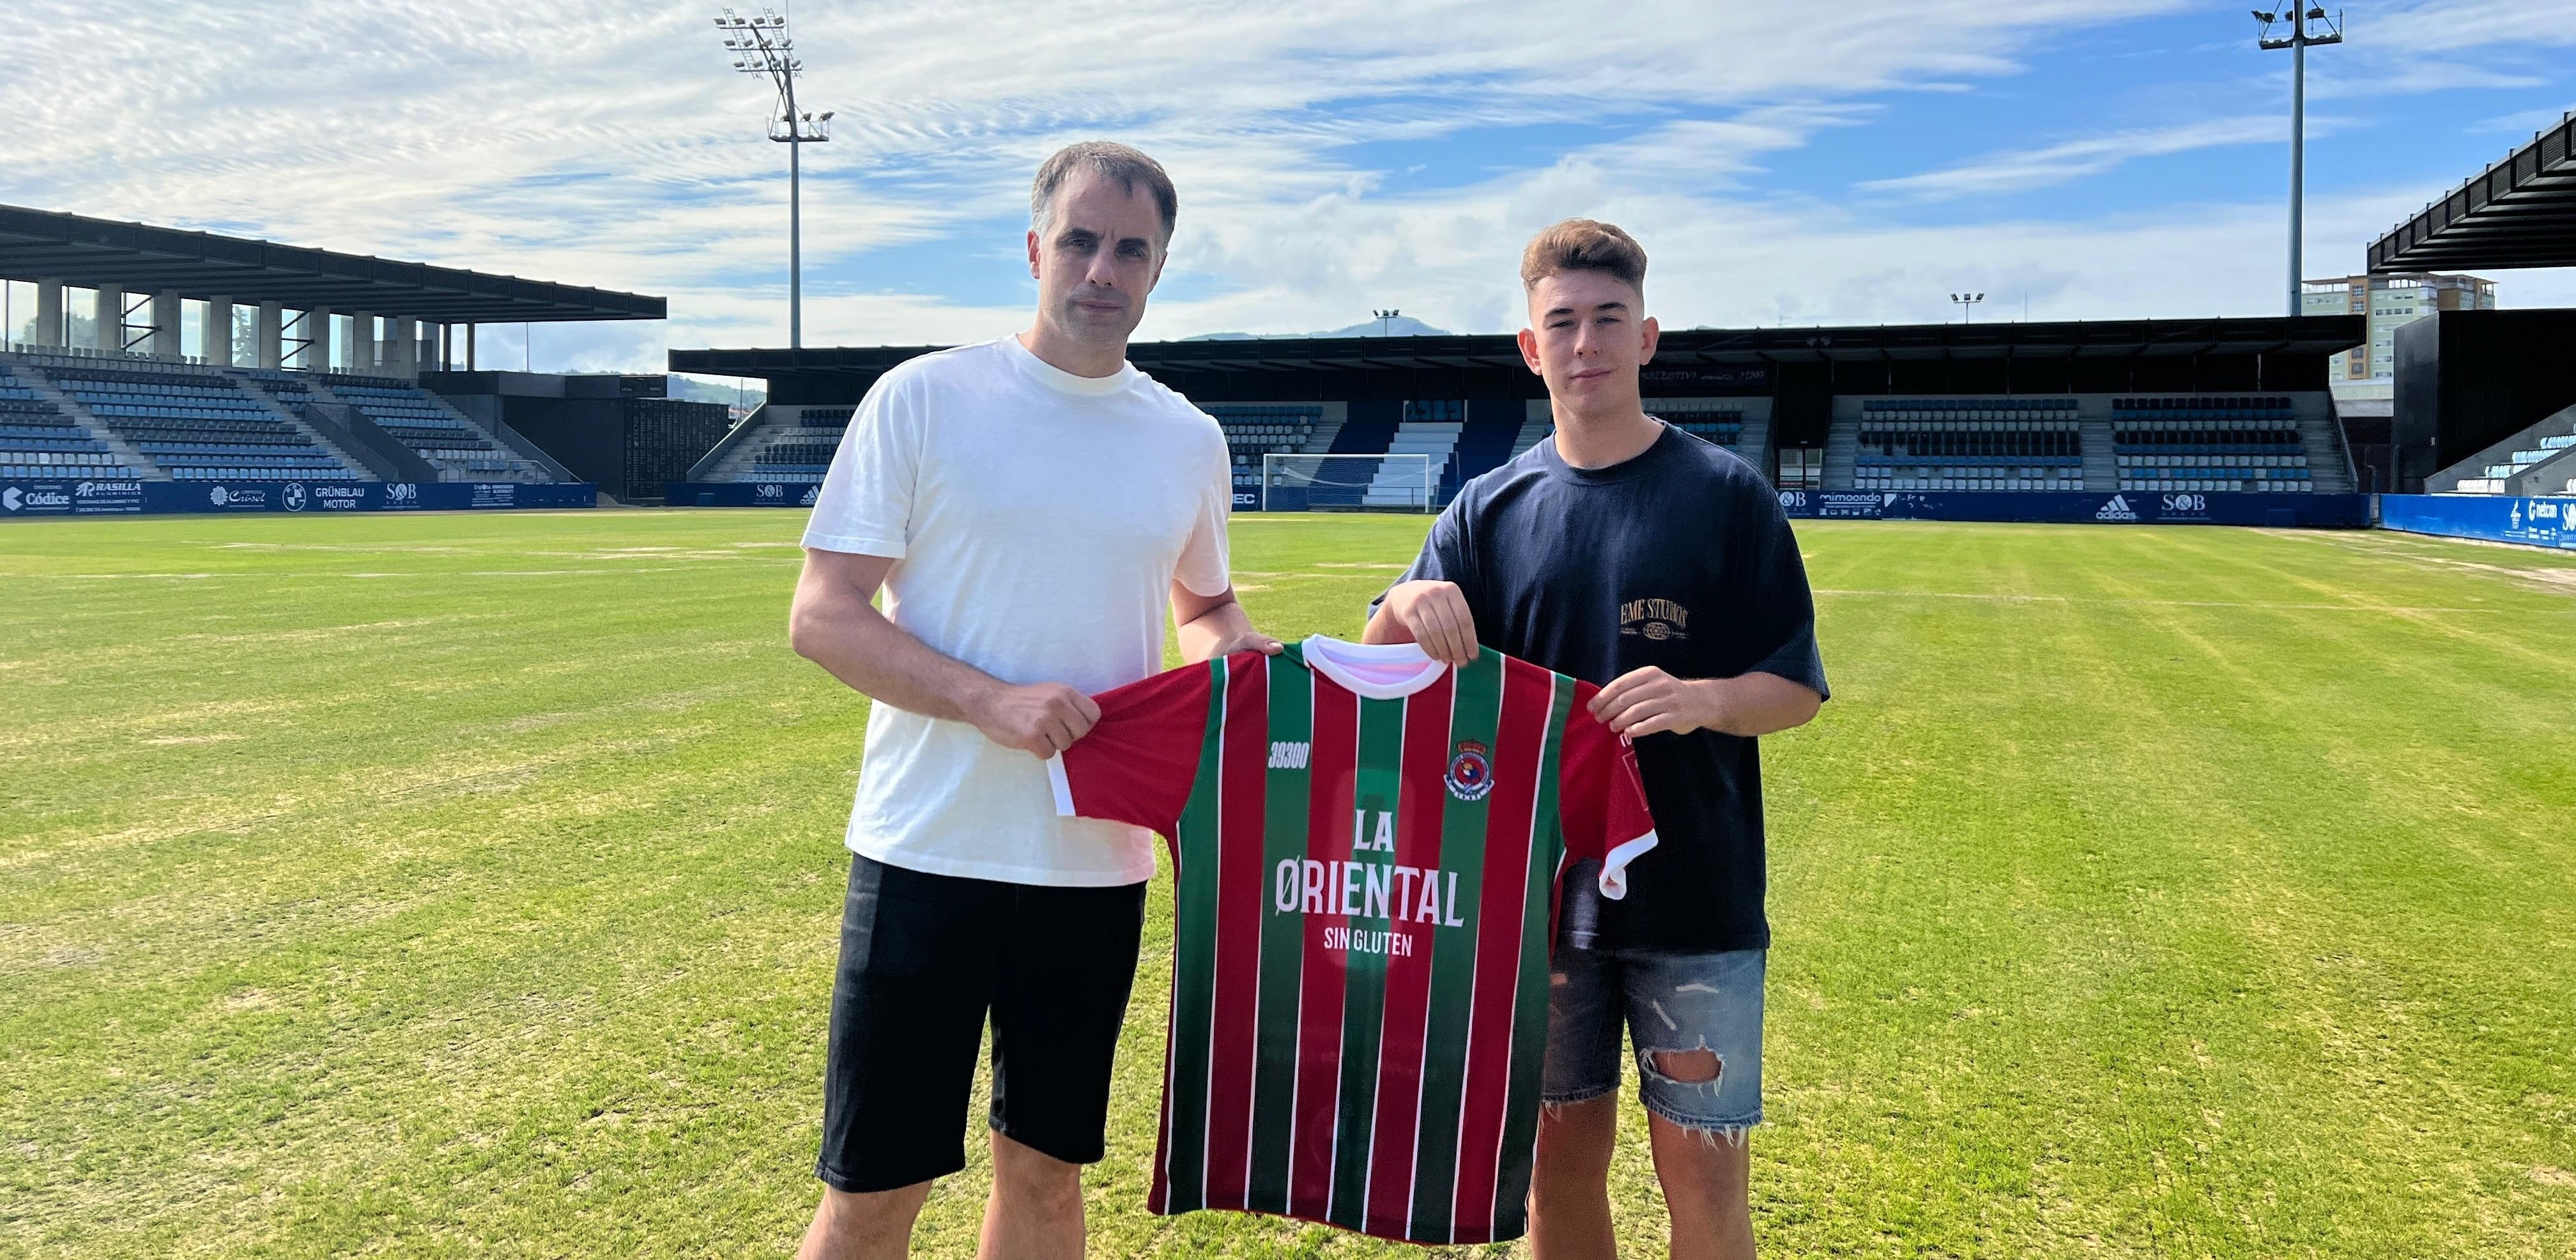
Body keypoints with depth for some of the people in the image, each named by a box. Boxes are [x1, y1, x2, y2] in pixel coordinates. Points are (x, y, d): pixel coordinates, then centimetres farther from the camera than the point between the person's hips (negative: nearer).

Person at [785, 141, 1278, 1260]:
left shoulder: (1189, 440, 7)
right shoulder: (924, 399, -5)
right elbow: (821, 616, -8)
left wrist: (1234, 648, -2)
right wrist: (992, 701, -21)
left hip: (1100, 864, 4)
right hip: (929, 854, -3)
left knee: (1046, 1169, 16)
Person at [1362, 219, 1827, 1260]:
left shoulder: (1726, 495, -3)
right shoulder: (1493, 508, 5)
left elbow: (1798, 688, -2)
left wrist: (1704, 699, -23)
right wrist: (1409, 604, -20)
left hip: (1696, 894, -2)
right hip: (1538, 890, 3)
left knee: (1701, 1171, 4)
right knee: (1562, 1153, 11)